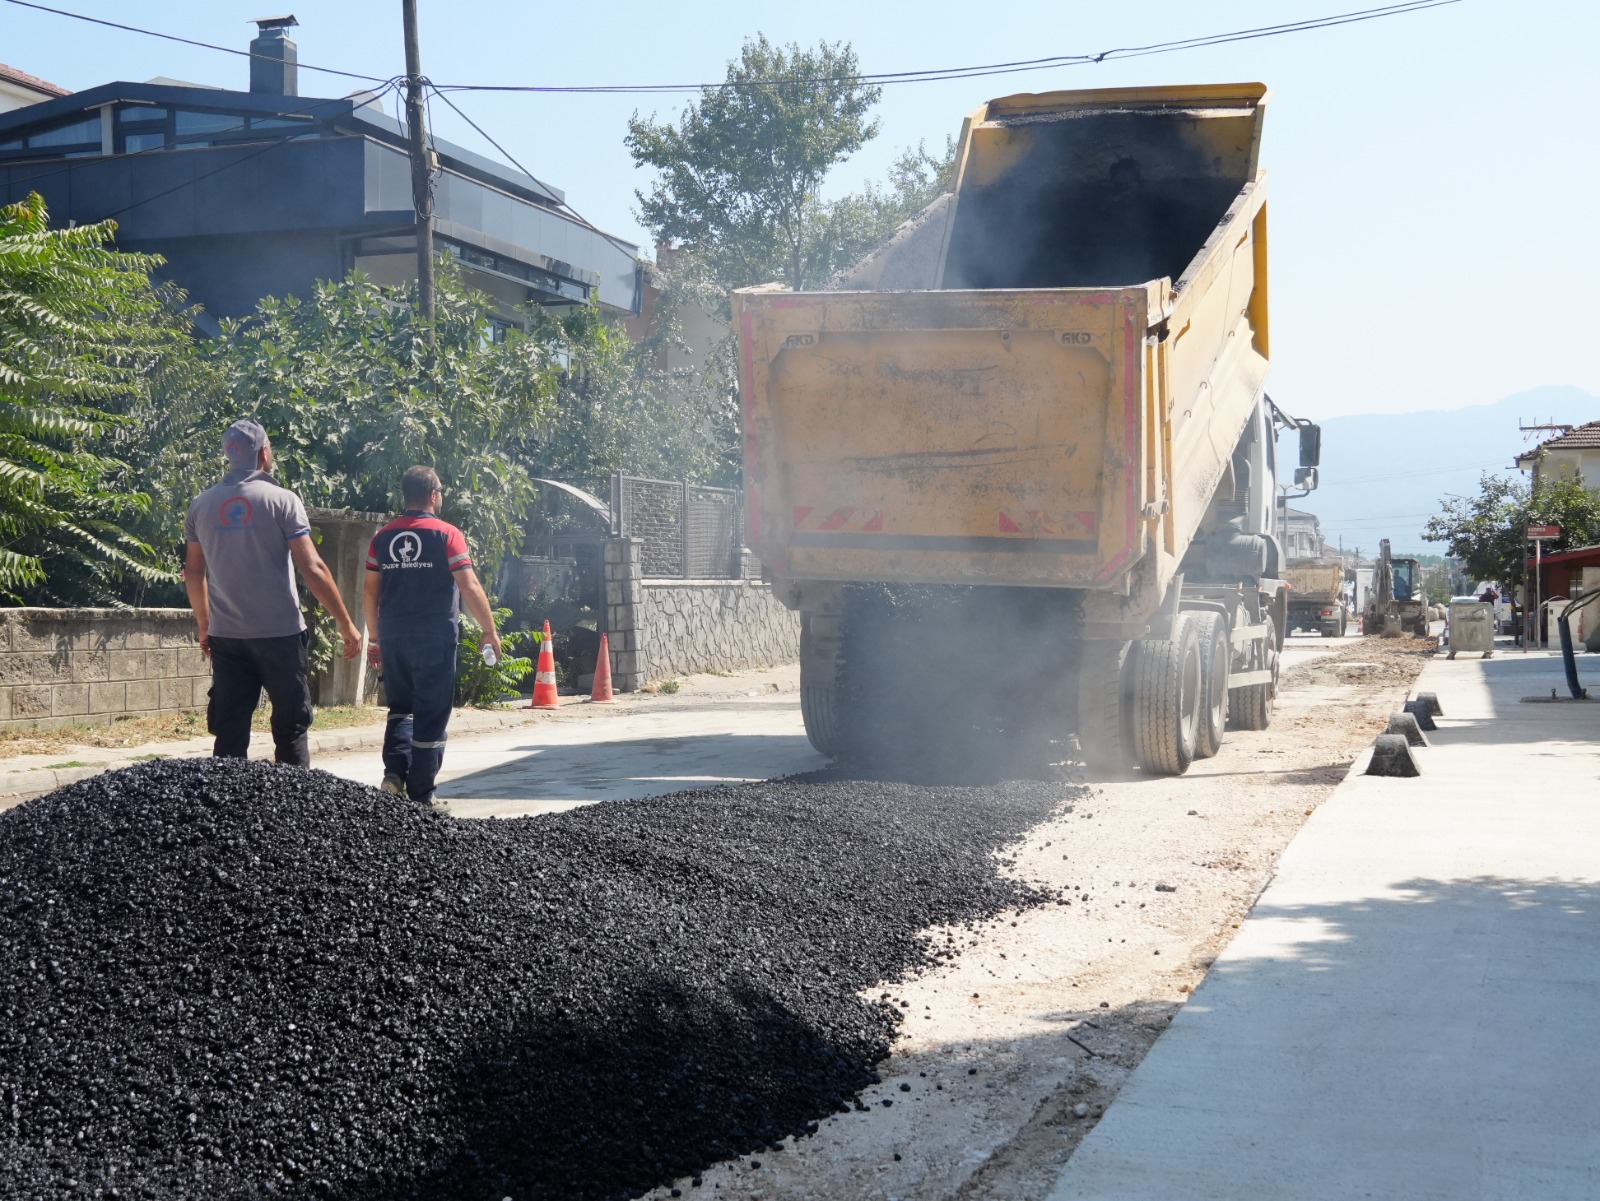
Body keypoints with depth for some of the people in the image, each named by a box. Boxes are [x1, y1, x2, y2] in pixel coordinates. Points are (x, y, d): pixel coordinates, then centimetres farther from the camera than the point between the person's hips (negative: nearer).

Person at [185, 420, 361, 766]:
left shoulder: (202, 505, 6)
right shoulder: (282, 500, -7)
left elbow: (194, 573, 13)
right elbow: (313, 568, -12)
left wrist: (204, 626, 25)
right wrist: (346, 624, -7)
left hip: (226, 635, 4)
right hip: (280, 634, -4)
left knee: (229, 735, 7)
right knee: (291, 731, 5)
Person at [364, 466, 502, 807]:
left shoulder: (382, 537, 7)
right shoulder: (447, 535, -6)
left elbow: (370, 593, 9)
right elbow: (470, 588, -10)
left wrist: (376, 637, 18)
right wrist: (490, 631, -3)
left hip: (393, 635, 4)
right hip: (434, 635, -4)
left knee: (400, 708, 17)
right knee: (431, 715, 3)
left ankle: (394, 772, -3)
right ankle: (420, 793, 5)